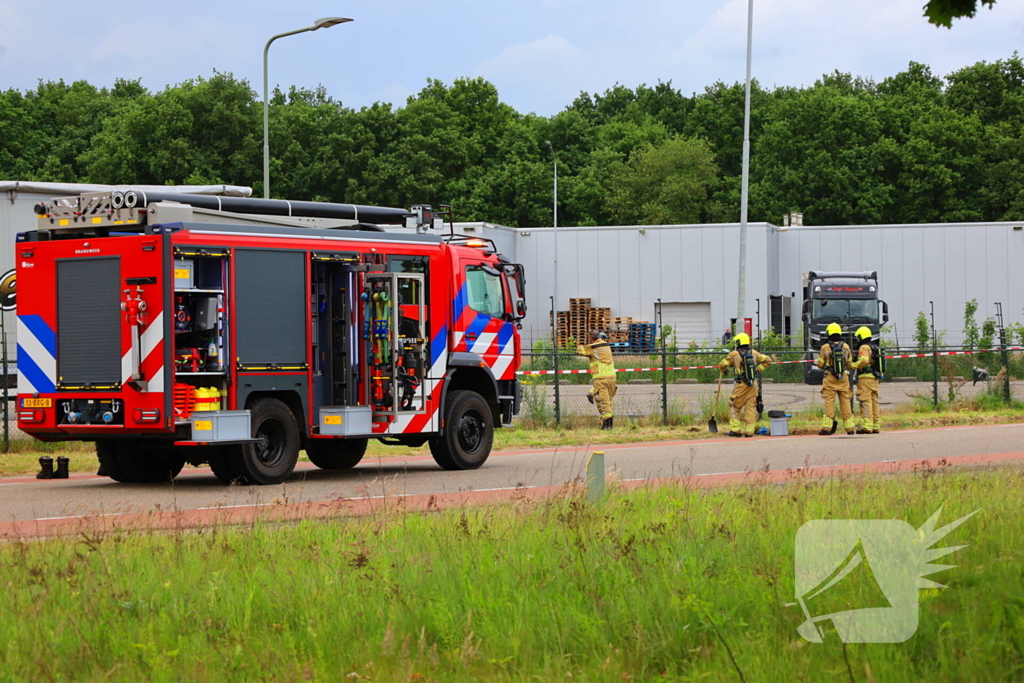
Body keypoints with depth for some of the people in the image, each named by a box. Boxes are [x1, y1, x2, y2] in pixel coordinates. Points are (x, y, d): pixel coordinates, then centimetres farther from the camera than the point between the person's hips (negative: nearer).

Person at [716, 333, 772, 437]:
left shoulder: (734, 354, -3)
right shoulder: (754, 353, 8)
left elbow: (722, 365, 0)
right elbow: (767, 360, 9)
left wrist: (723, 370, 23)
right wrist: (758, 369, 14)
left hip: (741, 384, -4)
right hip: (753, 384, 4)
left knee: (734, 406, 8)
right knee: (751, 407, 7)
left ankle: (735, 429, 4)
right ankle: (749, 431, 5)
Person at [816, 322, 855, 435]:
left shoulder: (825, 347, -7)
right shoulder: (846, 346, 1)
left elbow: (820, 364, 0)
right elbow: (849, 363, 9)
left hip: (830, 379, -2)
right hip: (844, 378, 2)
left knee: (829, 403, -1)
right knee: (845, 402, 7)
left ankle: (827, 427, -5)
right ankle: (849, 427, 9)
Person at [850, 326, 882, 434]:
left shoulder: (864, 347, -8)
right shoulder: (875, 348, 19)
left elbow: (863, 361, -22)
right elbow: (874, 362, 17)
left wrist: (853, 365, -8)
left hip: (865, 377, -9)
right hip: (875, 378, 9)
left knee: (866, 402, -10)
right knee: (874, 402, 10)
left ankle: (867, 426, -14)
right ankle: (876, 426, 10)